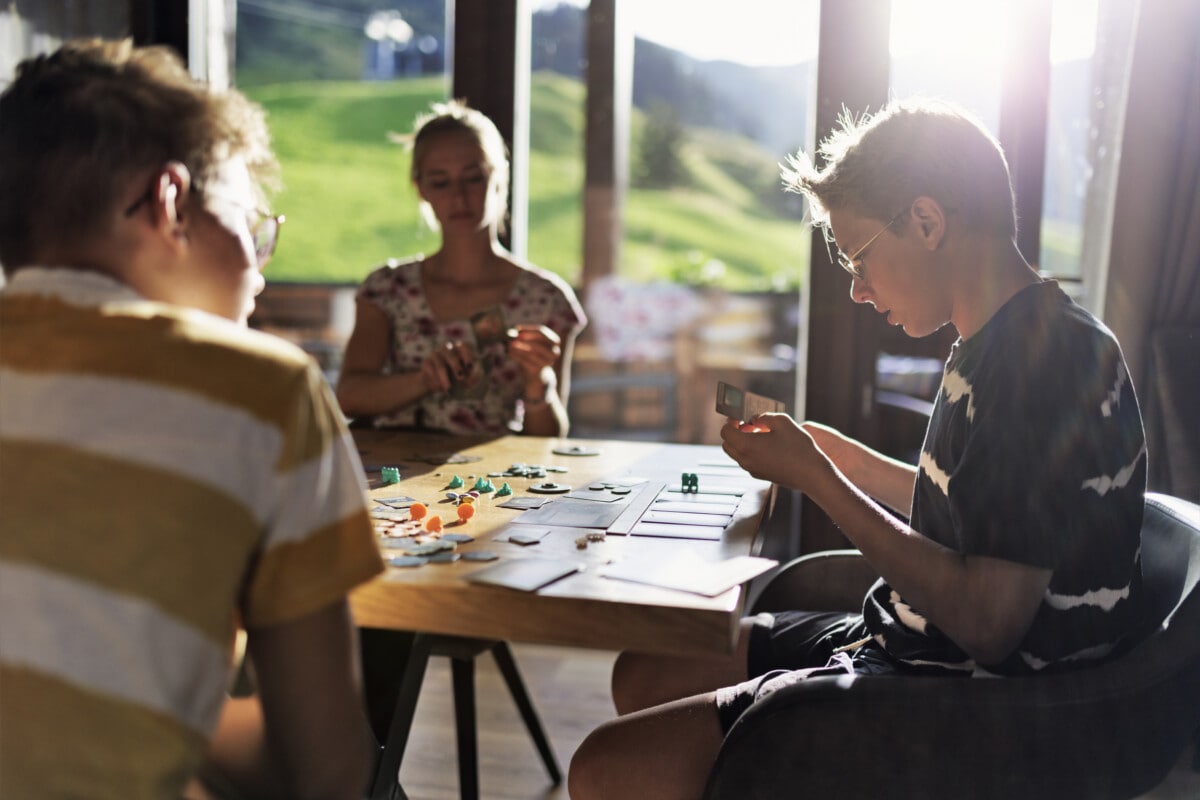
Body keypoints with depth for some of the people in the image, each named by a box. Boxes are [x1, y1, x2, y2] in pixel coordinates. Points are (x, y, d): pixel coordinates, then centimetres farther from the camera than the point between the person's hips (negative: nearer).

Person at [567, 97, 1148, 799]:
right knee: (644, 675, 14)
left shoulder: (1043, 359, -22)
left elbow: (986, 623, -26)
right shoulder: (1000, 345, 10)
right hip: (909, 644, 10)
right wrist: (832, 450, 10)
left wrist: (814, 477, -19)